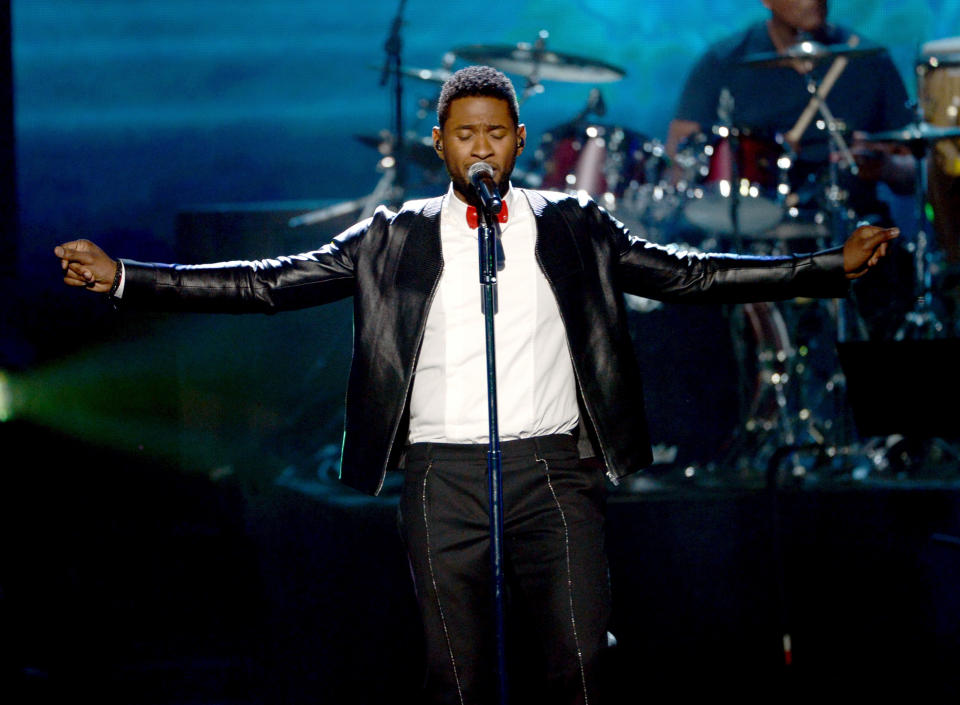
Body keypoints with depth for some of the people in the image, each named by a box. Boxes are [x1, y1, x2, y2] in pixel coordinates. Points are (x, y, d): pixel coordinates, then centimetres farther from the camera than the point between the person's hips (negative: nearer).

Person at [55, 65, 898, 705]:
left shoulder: (573, 227, 10)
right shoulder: (396, 238, 8)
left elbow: (687, 275, 8)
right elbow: (273, 282, 6)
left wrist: (832, 266, 1)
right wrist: (123, 278, -1)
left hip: (554, 468, 0)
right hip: (444, 476, 0)